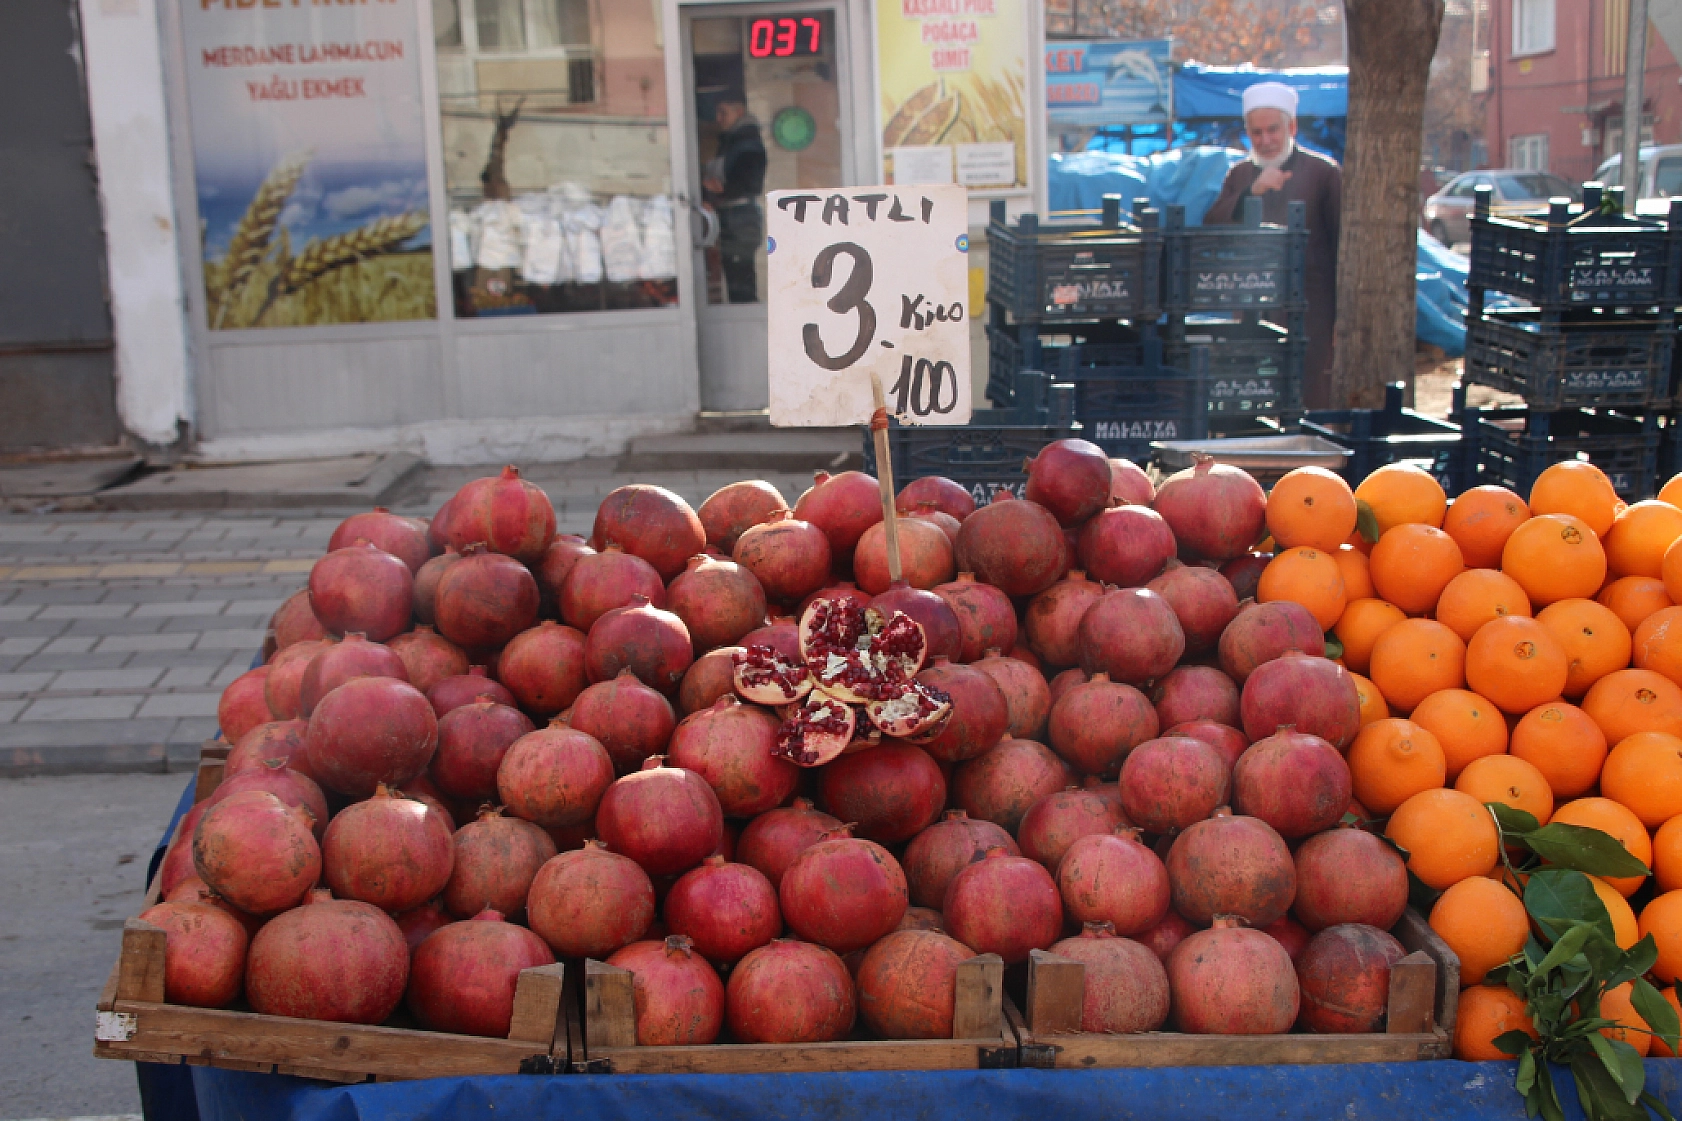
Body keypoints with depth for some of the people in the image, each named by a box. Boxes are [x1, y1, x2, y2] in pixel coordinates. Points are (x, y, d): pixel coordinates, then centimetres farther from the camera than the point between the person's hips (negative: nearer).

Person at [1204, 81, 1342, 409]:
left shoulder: (1323, 172, 2)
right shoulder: (1239, 176, 15)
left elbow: (1343, 243, 0)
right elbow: (1211, 229, 1)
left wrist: (1343, 312, -5)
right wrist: (1252, 192, -12)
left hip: (1308, 311, -4)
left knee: (1311, 400, -7)